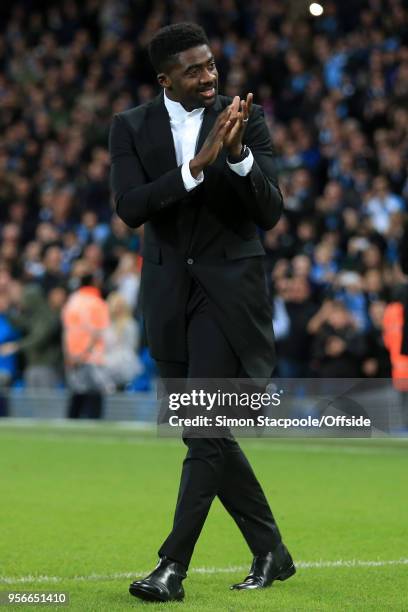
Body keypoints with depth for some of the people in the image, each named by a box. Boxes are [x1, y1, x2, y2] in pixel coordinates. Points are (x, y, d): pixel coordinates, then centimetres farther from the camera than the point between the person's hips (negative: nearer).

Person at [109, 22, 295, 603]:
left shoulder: (245, 118, -4)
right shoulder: (131, 127, 1)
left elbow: (270, 212, -8)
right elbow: (130, 206, -13)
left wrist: (237, 154, -25)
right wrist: (197, 165, -24)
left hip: (229, 288, -3)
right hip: (170, 294, 4)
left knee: (206, 430, -12)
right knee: (205, 433, 9)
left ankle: (172, 567, -9)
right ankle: (271, 552, 23)